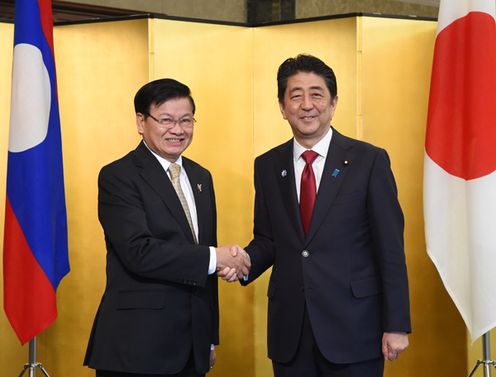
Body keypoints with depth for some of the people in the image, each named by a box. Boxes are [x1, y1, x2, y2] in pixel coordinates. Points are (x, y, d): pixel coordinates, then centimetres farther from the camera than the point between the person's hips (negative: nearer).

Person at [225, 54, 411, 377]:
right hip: (289, 331, 3)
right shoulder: (267, 166, 8)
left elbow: (390, 249, -5)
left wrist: (396, 326, -8)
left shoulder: (370, 160, -4)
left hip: (353, 327, -3)